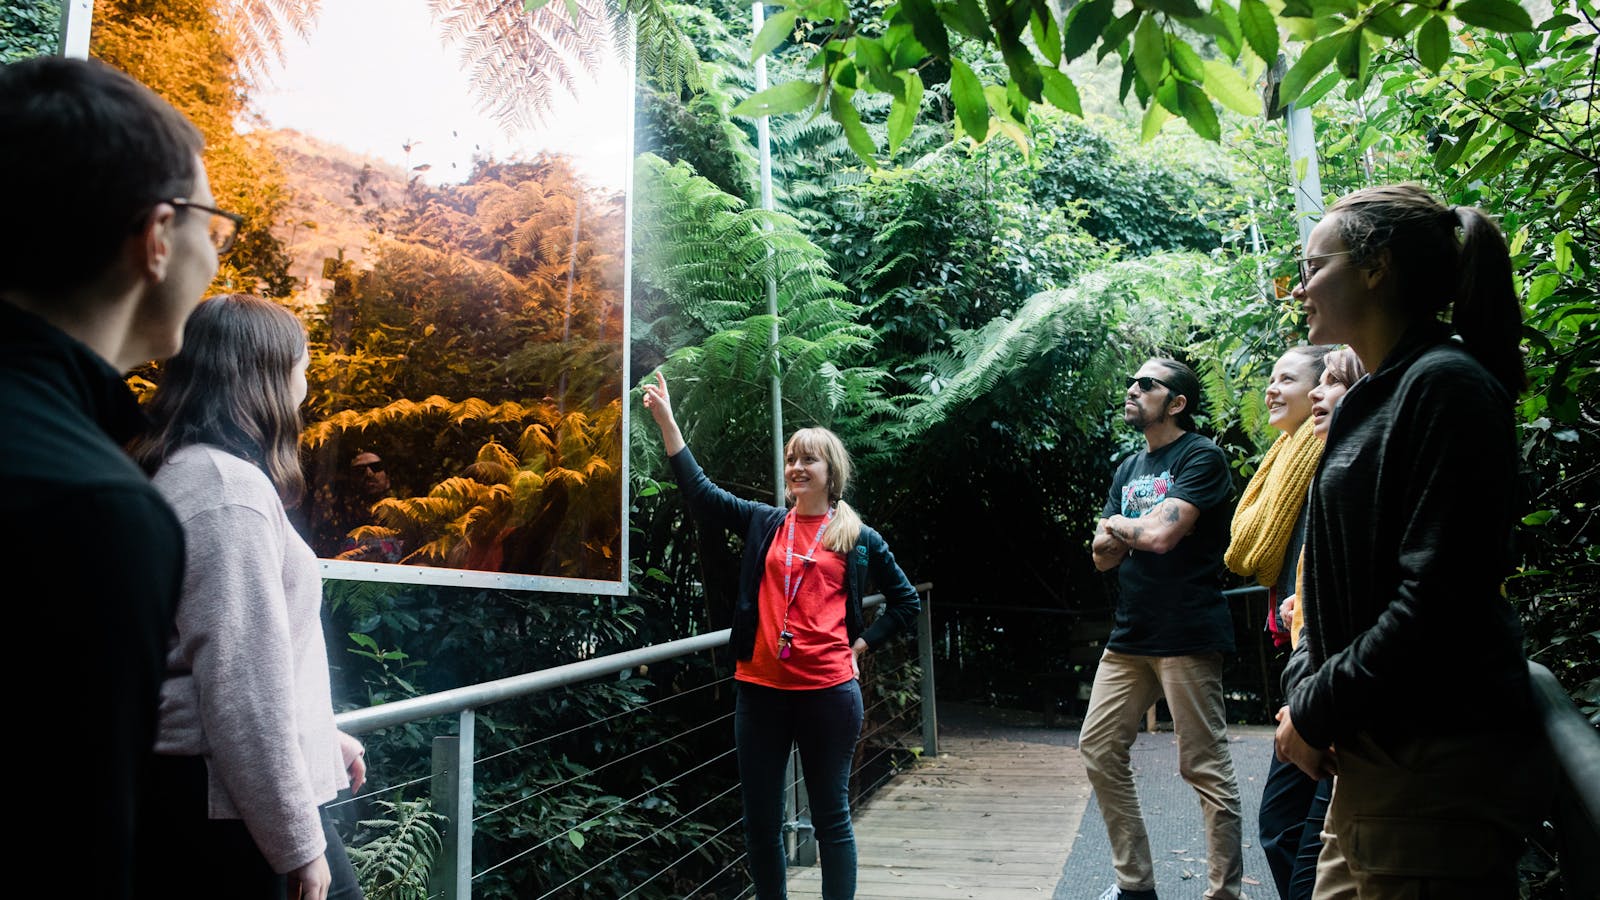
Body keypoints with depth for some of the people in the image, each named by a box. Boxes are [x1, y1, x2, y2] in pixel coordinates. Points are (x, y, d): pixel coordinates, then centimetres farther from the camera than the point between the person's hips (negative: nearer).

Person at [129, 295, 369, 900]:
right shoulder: (229, 487, -19)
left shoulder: (194, 471, 12)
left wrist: (322, 736, 23)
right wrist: (298, 844, -19)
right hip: (228, 796, -10)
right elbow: (243, 680, -23)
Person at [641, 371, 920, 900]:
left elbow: (906, 601, 15)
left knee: (831, 816, 6)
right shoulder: (763, 524, 10)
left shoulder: (858, 538, 7)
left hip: (828, 691, -2)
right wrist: (666, 421, -4)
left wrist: (862, 644, 5)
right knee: (760, 818, 9)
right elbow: (699, 492, 1)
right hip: (760, 688, 2)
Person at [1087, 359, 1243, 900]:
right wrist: (1134, 533, -9)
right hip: (1130, 634, 8)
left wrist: (1118, 524, 0)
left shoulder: (1201, 458, -7)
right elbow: (1102, 555, 13)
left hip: (1187, 636, -8)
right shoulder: (1128, 469, 17)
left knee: (1205, 767, -3)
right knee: (1098, 750, 8)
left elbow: (1161, 533, -21)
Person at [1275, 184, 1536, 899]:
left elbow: (1437, 600, -21)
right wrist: (1305, 693, 3)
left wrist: (1317, 711, -13)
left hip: (1436, 760, -9)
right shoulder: (1370, 401, 15)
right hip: (1373, 750, 9)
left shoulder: (1448, 385, -14)